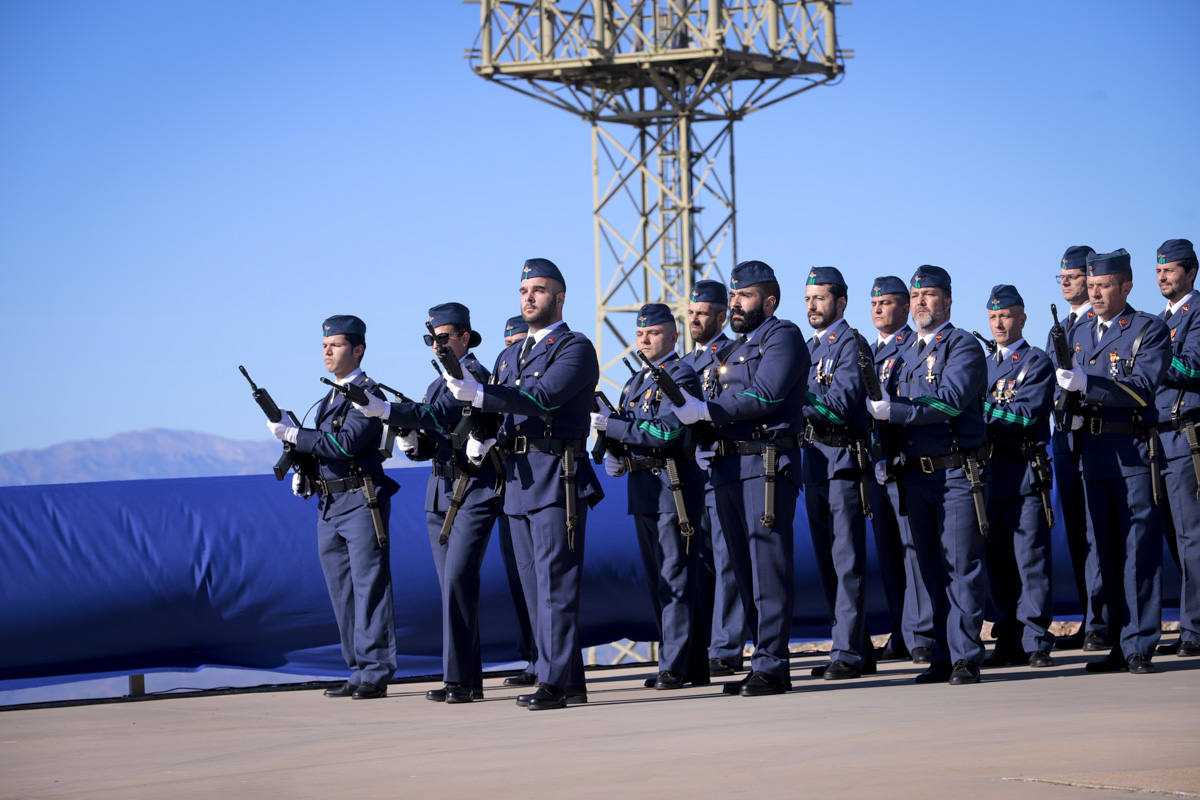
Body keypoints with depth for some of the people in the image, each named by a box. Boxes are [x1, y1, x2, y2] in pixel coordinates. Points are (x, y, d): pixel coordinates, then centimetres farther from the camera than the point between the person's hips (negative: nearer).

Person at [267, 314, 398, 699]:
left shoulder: (367, 393, -9)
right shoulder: (331, 397, 19)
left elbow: (345, 443, -20)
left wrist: (291, 433, -16)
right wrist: (303, 473, 6)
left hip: (361, 503, -9)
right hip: (329, 505, 9)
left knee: (369, 586, -8)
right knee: (342, 593, 10)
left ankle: (376, 674, -7)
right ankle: (359, 672, 16)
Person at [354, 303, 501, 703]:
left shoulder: (475, 377, -9)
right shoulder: (438, 385, 18)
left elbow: (440, 416, -25)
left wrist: (385, 411, -34)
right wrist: (413, 444, -2)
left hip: (475, 493, -9)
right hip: (441, 495, 9)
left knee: (458, 580, -17)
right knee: (453, 587, 6)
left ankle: (458, 679, -17)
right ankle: (469, 679, 9)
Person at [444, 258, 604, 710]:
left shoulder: (576, 349, -5)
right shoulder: (511, 355, 21)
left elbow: (542, 398, -20)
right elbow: (500, 408, 22)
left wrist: (479, 394, -28)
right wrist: (480, 435, -1)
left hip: (557, 476, -8)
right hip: (517, 478, 8)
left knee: (555, 581, -10)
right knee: (535, 584, 8)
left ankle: (553, 682, -12)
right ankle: (570, 681, 13)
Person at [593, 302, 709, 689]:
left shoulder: (681, 375, -8)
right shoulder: (636, 381, 20)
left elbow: (667, 431, -20)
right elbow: (628, 433, 24)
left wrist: (610, 425, -16)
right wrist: (612, 454, 2)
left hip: (673, 484, -9)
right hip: (642, 488, 9)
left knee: (676, 579, -8)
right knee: (658, 581, 11)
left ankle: (676, 666, -9)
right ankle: (694, 665, 16)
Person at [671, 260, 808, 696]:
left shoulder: (783, 336, -4)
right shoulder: (734, 349, 24)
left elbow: (765, 395, -17)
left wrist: (706, 411, -14)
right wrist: (708, 440, 5)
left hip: (767, 463, -9)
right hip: (729, 465, 9)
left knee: (769, 568, -10)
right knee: (746, 571, 9)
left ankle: (771, 667, -10)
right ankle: (766, 662, 14)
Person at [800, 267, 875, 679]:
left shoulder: (851, 343, -6)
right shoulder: (809, 348, 19)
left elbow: (841, 402, -18)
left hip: (844, 461, -9)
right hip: (814, 462, 9)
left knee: (847, 560, -10)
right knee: (827, 562, 9)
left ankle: (848, 653, -11)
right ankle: (858, 650, 14)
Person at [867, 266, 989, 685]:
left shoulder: (963, 346, -6)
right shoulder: (906, 352, 17)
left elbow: (950, 400, -20)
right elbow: (895, 408, 24)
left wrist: (892, 411, -20)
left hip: (958, 472, -7)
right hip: (917, 474, 7)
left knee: (961, 566, -8)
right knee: (932, 570, 8)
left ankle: (965, 658, -8)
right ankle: (943, 658, 12)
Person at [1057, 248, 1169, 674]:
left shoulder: (1150, 330, -2)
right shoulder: (1079, 334, 17)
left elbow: (1142, 389, -15)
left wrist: (1087, 384, -24)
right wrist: (1067, 395, -3)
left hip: (1133, 451, -6)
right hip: (1092, 451, 6)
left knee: (1139, 551, -6)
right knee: (1105, 553, 7)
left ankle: (1140, 647, -4)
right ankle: (1117, 644, 12)